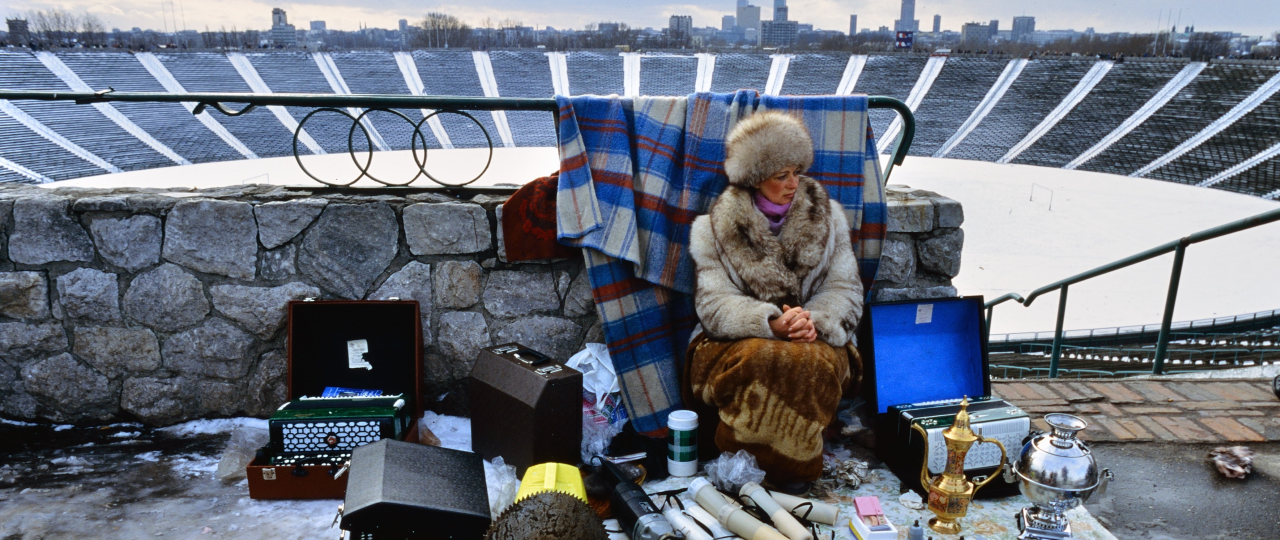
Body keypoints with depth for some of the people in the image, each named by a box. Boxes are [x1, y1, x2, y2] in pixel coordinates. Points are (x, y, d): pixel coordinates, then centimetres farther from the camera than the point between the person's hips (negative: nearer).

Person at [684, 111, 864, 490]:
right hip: (734, 345, -1)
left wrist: (815, 321, -20)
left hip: (815, 341, 2)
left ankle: (791, 464, -10)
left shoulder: (827, 216, 8)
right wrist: (771, 322, -27)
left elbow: (845, 289, 3)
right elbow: (714, 304, -8)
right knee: (759, 360, -37)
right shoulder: (715, 227, 1)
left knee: (814, 363, -35)